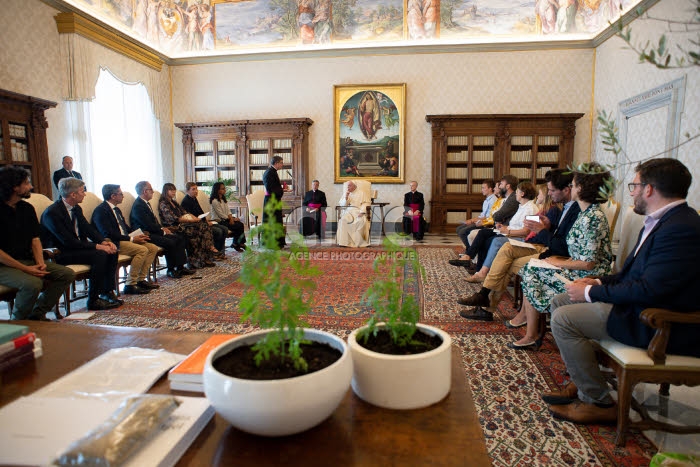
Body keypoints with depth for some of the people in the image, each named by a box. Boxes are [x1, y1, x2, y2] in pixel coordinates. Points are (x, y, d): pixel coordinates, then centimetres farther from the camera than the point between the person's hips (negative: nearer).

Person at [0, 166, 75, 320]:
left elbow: (35, 239, 9)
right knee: (33, 283, -33)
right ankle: (17, 323, -6)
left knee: (67, 274, -10)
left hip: (27, 261, 7)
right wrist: (25, 269, -20)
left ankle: (37, 314, 0)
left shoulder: (27, 208, 10)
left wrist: (40, 262, -8)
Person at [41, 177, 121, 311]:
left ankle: (107, 291, -3)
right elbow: (68, 241, -26)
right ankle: (93, 301, -21)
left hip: (78, 247, 9)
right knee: (99, 255, -28)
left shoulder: (76, 208, 9)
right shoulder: (52, 213, -19)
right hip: (60, 254, -9)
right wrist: (97, 246, -28)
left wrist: (104, 241, -10)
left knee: (112, 252, -9)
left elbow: (88, 229, 9)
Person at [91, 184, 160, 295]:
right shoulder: (101, 211, -11)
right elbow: (108, 234, -20)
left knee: (153, 248, -4)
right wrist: (131, 238, -19)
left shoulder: (116, 209, 20)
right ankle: (130, 285, -22)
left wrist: (138, 235, 3)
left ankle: (141, 279, -2)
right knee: (142, 250, -28)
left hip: (125, 239, 10)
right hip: (113, 243, -9)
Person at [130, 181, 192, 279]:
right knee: (170, 242, -29)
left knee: (180, 237, -1)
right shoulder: (138, 206, -15)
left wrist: (162, 228, 4)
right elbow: (148, 225, -20)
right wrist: (163, 231, -11)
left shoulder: (145, 203, 16)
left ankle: (180, 267, -2)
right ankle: (170, 270, -11)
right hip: (147, 235, -10)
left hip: (154, 231, 10)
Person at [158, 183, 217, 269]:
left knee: (204, 226, -17)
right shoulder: (163, 204, -4)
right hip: (174, 227, -8)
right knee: (196, 231, -30)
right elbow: (173, 219, -15)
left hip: (183, 223, 8)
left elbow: (185, 212, 20)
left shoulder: (174, 202, 24)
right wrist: (190, 220, -18)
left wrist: (194, 217, -2)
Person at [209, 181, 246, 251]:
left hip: (226, 219, 8)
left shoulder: (224, 199, 15)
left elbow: (228, 211, 10)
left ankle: (236, 243, -5)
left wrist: (231, 218, -9)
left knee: (240, 224, -15)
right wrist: (232, 219, -8)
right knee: (239, 226, -19)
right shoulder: (215, 201, -13)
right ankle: (236, 244, 0)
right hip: (219, 221, -8)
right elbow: (221, 215, -14)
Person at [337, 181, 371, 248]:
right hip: (348, 212, 2)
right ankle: (343, 241, -31)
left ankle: (358, 241, -27)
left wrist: (362, 211, -14)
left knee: (361, 221, -36)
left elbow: (366, 203, 2)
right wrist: (346, 198, -1)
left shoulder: (361, 193, 14)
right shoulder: (345, 194, 22)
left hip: (358, 211, -2)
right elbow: (341, 204, 16)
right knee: (343, 220, -32)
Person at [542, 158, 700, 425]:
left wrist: (591, 292, -18)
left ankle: (600, 403, -4)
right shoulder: (661, 221, 10)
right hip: (642, 305, 11)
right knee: (560, 302, 8)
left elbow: (649, 289, -29)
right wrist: (599, 282, 2)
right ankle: (582, 384, 12)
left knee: (563, 318, -20)